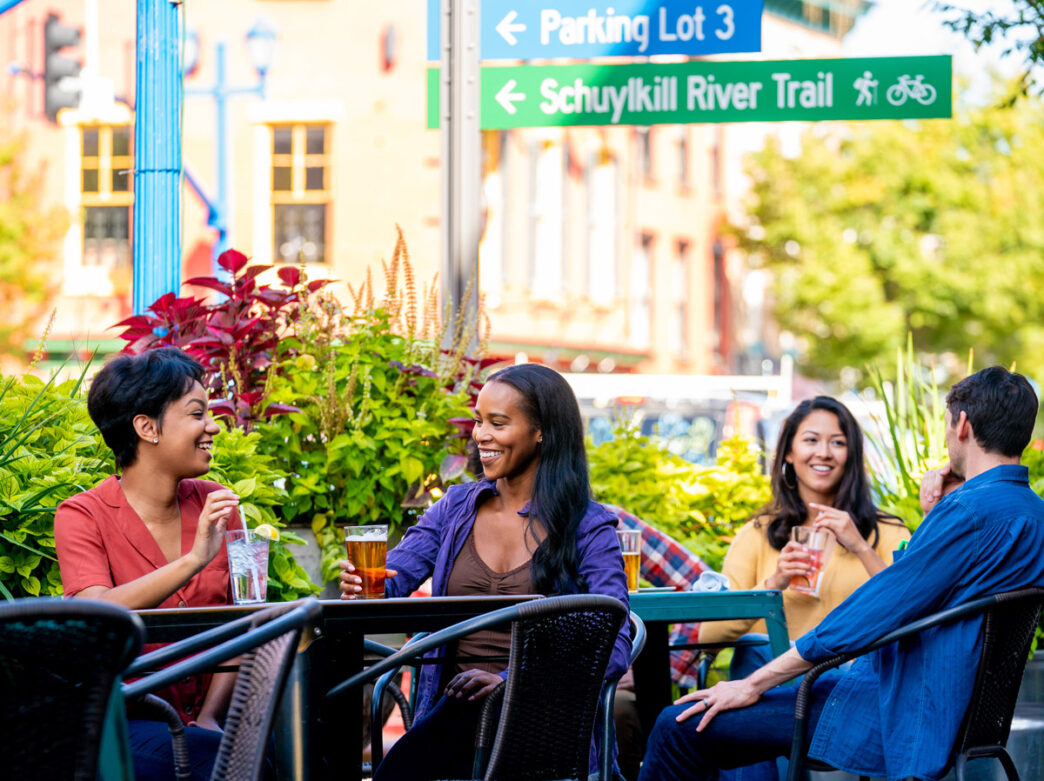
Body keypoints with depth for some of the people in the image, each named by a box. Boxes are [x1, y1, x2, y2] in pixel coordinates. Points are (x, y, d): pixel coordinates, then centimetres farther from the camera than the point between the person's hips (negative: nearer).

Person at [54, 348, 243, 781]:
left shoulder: (216, 505, 10)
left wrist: (208, 720, -10)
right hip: (123, 722, -4)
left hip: (204, 716, 4)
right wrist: (194, 560, -29)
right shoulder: (82, 516, -3)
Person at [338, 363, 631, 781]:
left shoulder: (588, 527, 1)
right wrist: (361, 584, -20)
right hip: (451, 710, 4)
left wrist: (510, 682, -22)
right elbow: (392, 577, 7)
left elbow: (614, 650, -9)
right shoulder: (456, 508, 16)